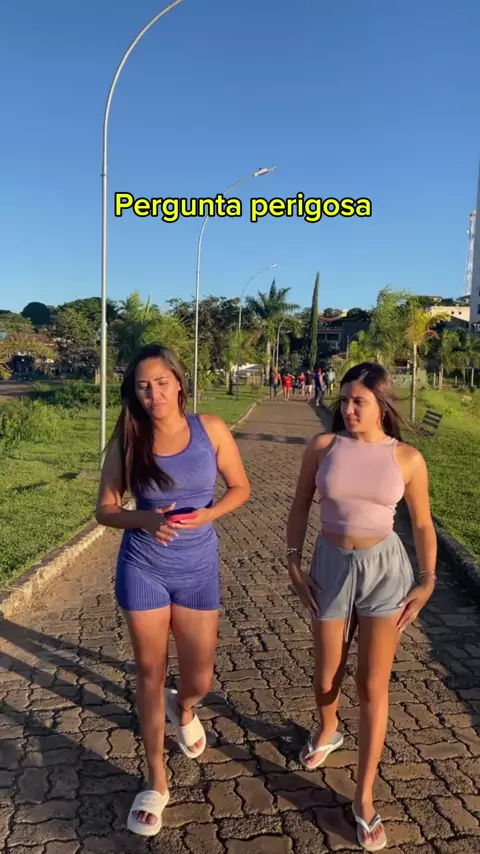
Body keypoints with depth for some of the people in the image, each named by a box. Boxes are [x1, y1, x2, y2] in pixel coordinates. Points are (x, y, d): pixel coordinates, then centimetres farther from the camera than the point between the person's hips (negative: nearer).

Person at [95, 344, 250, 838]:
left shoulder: (210, 429, -10)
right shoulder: (127, 442, -10)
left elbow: (240, 488, 0)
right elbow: (105, 509, -4)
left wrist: (208, 514, -19)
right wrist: (145, 519, -23)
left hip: (198, 569, 1)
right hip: (142, 568, 0)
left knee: (199, 680, 11)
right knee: (150, 674, 11)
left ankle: (182, 708, 50)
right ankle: (156, 782, 31)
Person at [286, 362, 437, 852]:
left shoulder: (407, 459, -8)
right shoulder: (323, 447, -8)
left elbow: (423, 524, 2)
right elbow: (300, 505, 2)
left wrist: (427, 581, -3)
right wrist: (293, 563, -3)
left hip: (386, 568, -1)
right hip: (332, 566, 1)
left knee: (373, 686, 7)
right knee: (327, 677, 17)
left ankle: (364, 799, 22)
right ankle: (327, 730, 52)